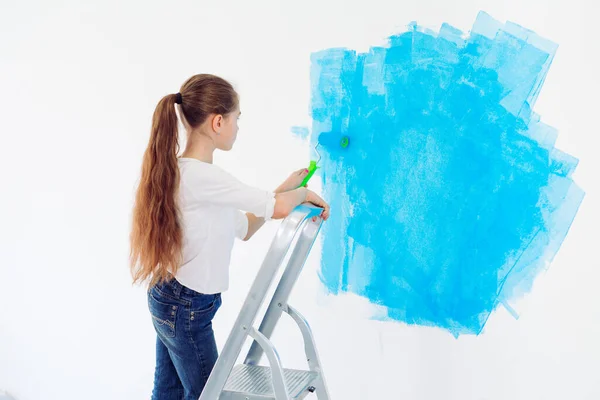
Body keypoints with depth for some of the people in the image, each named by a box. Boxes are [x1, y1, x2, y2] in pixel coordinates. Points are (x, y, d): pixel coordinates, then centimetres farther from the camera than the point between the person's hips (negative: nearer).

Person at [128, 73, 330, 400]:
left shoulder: (181, 170, 4)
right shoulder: (201, 176, -26)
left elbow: (244, 229, 8)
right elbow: (279, 209, -27)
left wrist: (284, 188, 7)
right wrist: (304, 194, -5)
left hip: (169, 300, 9)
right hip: (187, 309, -9)